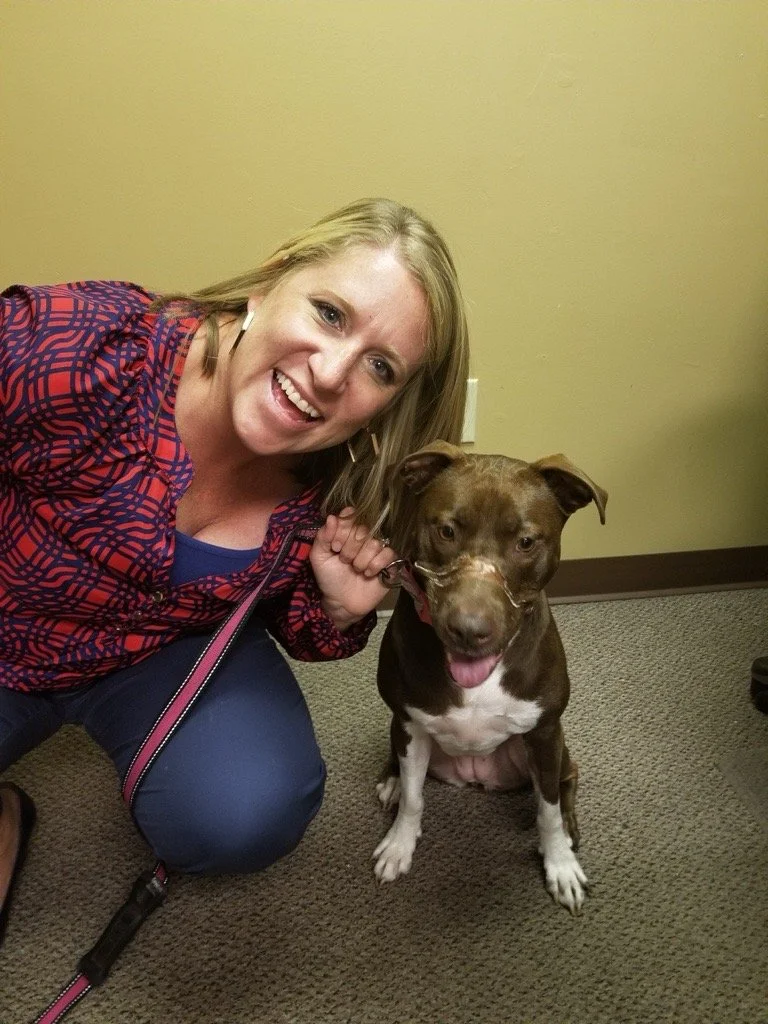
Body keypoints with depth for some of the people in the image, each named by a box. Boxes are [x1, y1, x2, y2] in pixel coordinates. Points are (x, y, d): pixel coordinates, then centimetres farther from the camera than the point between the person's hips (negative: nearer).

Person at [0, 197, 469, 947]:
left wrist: (339, 611, -22)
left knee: (249, 817, -21)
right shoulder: (80, 349, -33)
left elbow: (299, 630, 0)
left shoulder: (336, 493, -17)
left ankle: (153, 747, 13)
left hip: (172, 653, 3)